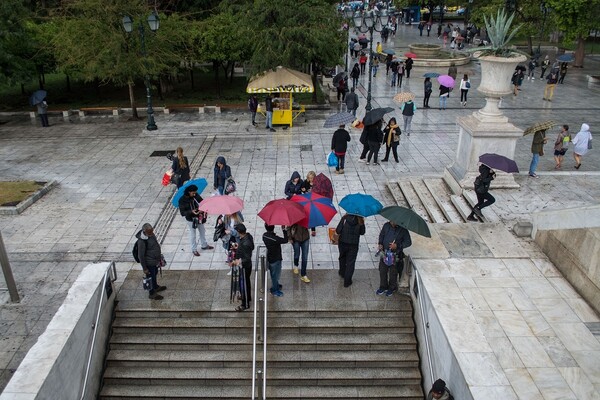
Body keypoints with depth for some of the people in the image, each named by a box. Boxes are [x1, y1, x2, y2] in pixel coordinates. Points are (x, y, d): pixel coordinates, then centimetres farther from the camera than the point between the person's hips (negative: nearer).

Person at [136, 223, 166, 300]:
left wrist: (160, 255, 21)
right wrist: (144, 268, -18)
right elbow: (141, 256, -25)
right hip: (149, 263, -8)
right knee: (151, 277, 12)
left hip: (155, 260, 8)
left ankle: (156, 287, 52)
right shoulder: (142, 241, -32)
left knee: (155, 274, 29)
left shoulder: (151, 234, -7)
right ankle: (152, 293, 32)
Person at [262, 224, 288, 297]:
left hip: (270, 257, 7)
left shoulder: (264, 235, -11)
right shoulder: (275, 238, -34)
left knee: (273, 273, 28)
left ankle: (275, 285, 48)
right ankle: (274, 290, 29)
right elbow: (285, 240, -25)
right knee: (275, 274, 12)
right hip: (275, 259, -7)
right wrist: (284, 230, -21)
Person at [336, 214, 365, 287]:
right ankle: (347, 281, 12)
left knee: (342, 257, 27)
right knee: (350, 262, 9)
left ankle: (342, 272, 48)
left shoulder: (345, 218, -16)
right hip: (353, 245, -1)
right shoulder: (360, 220, -13)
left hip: (343, 243, 1)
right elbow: (362, 232, -1)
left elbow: (338, 231, -18)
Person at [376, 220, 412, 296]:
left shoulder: (403, 230, -16)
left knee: (393, 273, 12)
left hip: (396, 255, -3)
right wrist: (380, 243, -4)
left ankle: (392, 288, 35)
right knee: (382, 271, 14)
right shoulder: (386, 226, -5)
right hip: (384, 252, 3)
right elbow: (381, 235, 13)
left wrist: (397, 246, -21)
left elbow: (408, 242, -9)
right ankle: (383, 287, 35)